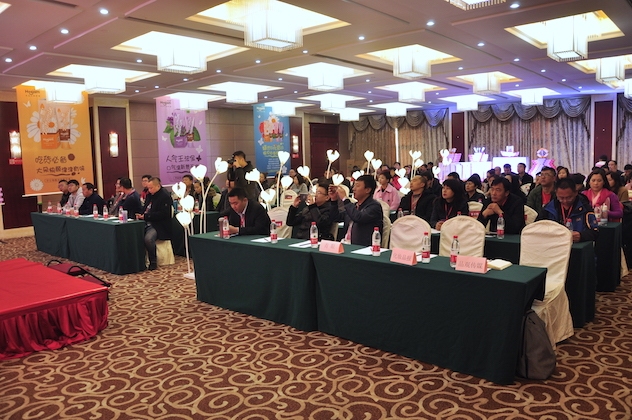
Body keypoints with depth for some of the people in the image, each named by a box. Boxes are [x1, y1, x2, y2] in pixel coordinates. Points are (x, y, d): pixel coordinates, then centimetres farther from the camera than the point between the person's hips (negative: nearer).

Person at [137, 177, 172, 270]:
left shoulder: (165, 196, -10)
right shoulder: (150, 195, 18)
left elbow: (162, 214, -19)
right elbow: (146, 209, 25)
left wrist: (145, 216, -20)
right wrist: (140, 215, 1)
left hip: (159, 226, -9)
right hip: (148, 224, 9)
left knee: (148, 238, -33)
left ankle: (153, 262, -15)